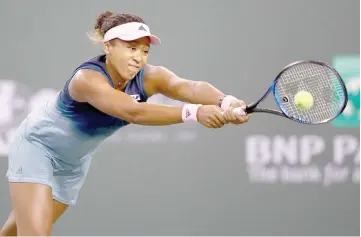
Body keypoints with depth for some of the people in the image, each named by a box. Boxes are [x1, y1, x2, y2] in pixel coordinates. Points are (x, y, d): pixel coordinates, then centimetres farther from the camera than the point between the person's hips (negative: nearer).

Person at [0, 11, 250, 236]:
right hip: (37, 145, -6)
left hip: (74, 161, 7)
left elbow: (190, 86, -40)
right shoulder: (88, 78, -37)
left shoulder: (148, 77, -20)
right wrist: (193, 113, -65)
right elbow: (133, 112, -53)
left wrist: (225, 102, -62)